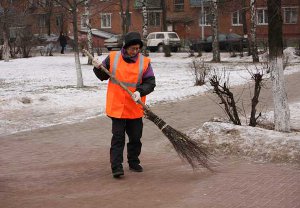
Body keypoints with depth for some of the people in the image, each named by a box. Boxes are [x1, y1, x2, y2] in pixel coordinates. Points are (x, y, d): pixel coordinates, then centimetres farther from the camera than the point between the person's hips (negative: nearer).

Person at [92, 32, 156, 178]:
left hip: (135, 109, 2)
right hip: (117, 107, -2)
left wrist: (140, 91, -22)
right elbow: (103, 76, 10)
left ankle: (134, 163, 30)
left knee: (135, 137, 13)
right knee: (118, 137, -4)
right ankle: (116, 167, -3)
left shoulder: (145, 62, -2)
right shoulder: (113, 58, -1)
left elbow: (150, 83, -5)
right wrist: (98, 68, -10)